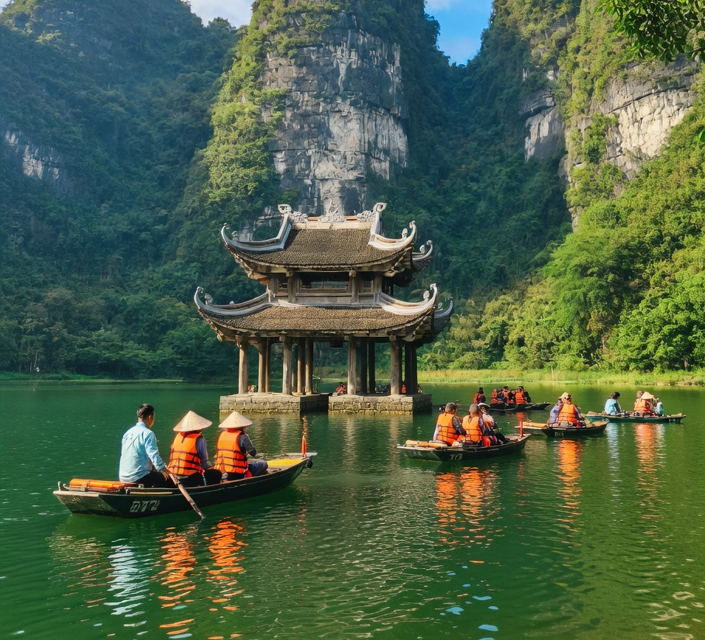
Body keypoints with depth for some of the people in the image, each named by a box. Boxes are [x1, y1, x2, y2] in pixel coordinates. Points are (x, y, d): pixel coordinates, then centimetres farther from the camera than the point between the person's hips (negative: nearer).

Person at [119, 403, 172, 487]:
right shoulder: (147, 433, -11)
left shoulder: (128, 433, 13)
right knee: (170, 481, -1)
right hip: (139, 477, -9)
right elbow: (154, 455, -21)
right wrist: (163, 470, -11)